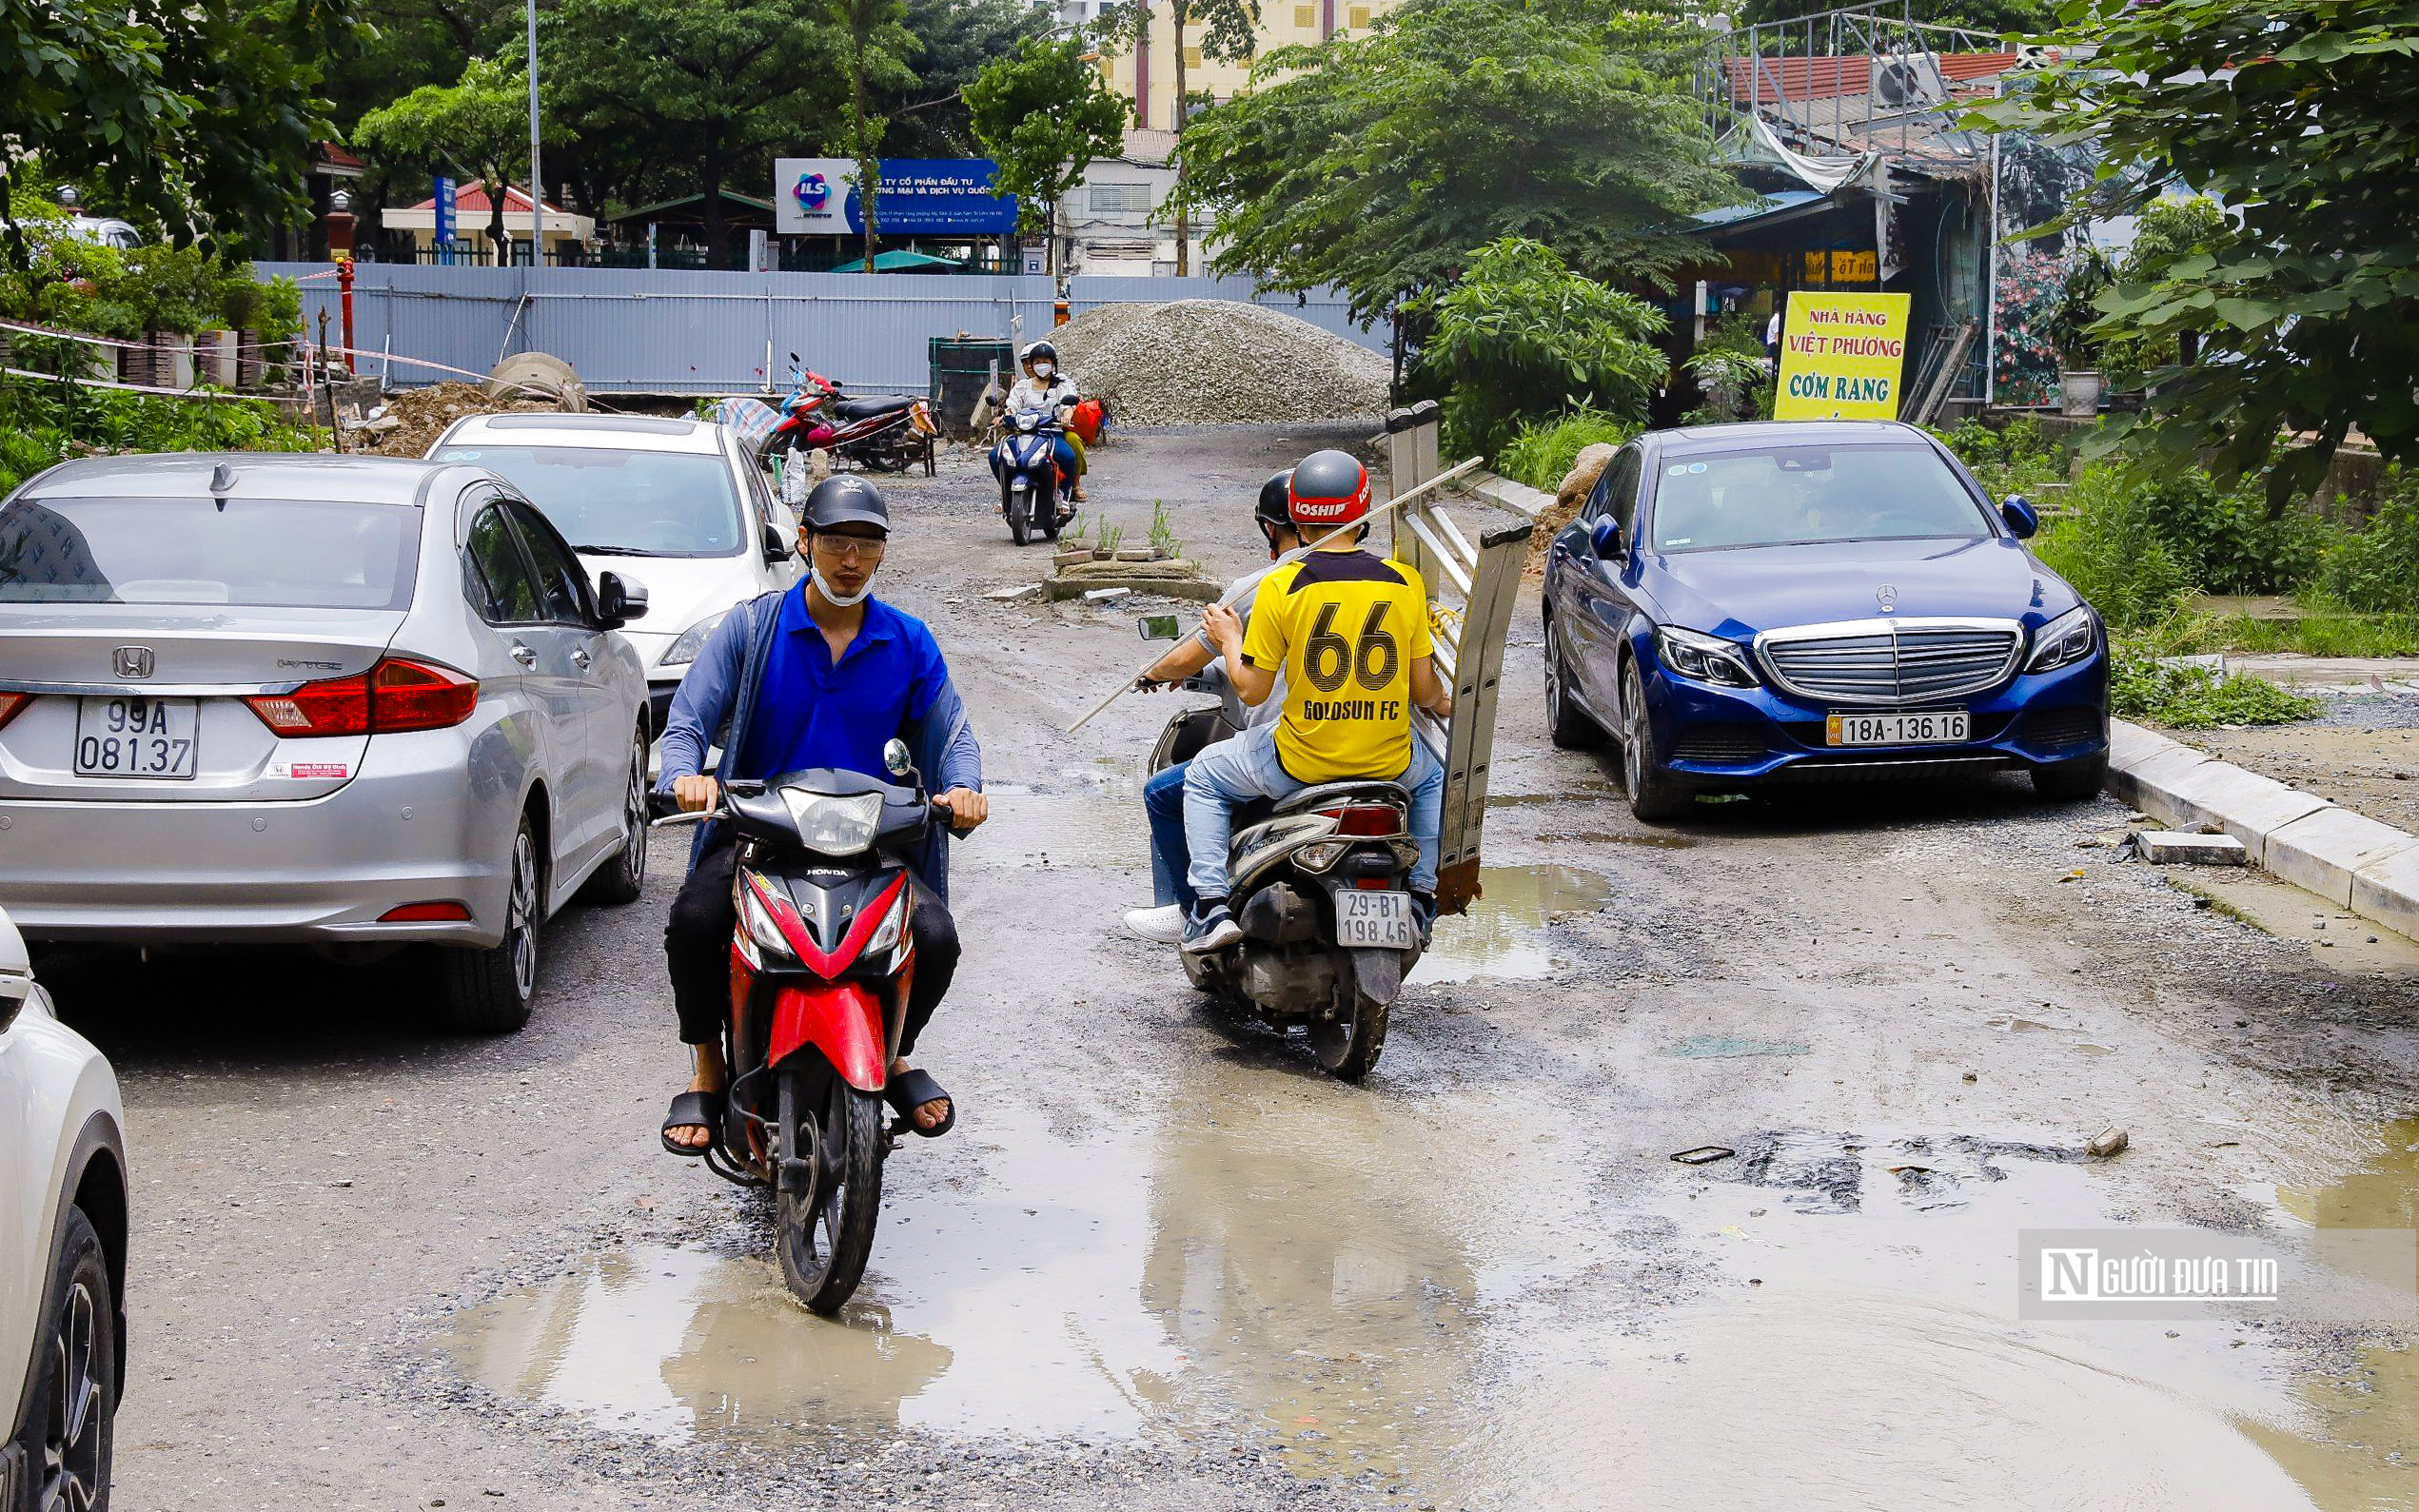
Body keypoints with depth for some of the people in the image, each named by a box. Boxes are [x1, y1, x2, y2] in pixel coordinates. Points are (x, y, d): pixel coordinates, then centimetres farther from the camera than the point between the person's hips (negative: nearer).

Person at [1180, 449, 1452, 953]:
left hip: (1300, 765, -2)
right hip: (1389, 765, 2)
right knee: (1432, 776, 38)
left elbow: (1252, 690, -6)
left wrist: (1229, 639, 13)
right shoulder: (1405, 581, -4)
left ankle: (1210, 906, 14)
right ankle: (1421, 896, 33)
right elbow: (1423, 691, 2)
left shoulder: (1280, 587, -12)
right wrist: (1443, 705, 26)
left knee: (1205, 778, 24)